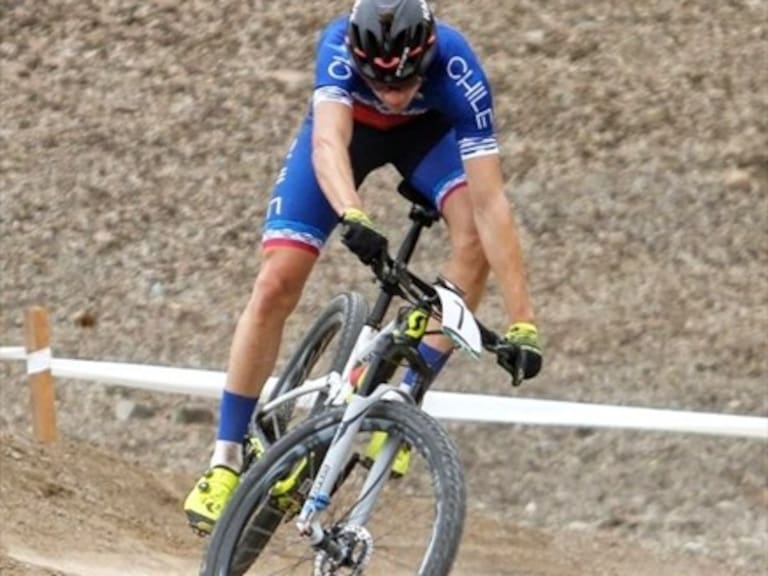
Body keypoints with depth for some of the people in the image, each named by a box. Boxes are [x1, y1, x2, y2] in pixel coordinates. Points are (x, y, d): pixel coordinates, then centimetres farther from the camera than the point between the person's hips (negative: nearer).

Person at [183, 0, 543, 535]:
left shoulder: (457, 70, -39)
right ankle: (227, 461, -1)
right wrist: (352, 218, -76)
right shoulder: (340, 46, -39)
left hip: (426, 129, 0)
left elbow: (489, 201, -41)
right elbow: (327, 144, -54)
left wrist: (522, 323, -46)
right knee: (277, 285, -13)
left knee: (475, 236, -29)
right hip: (348, 125, 0)